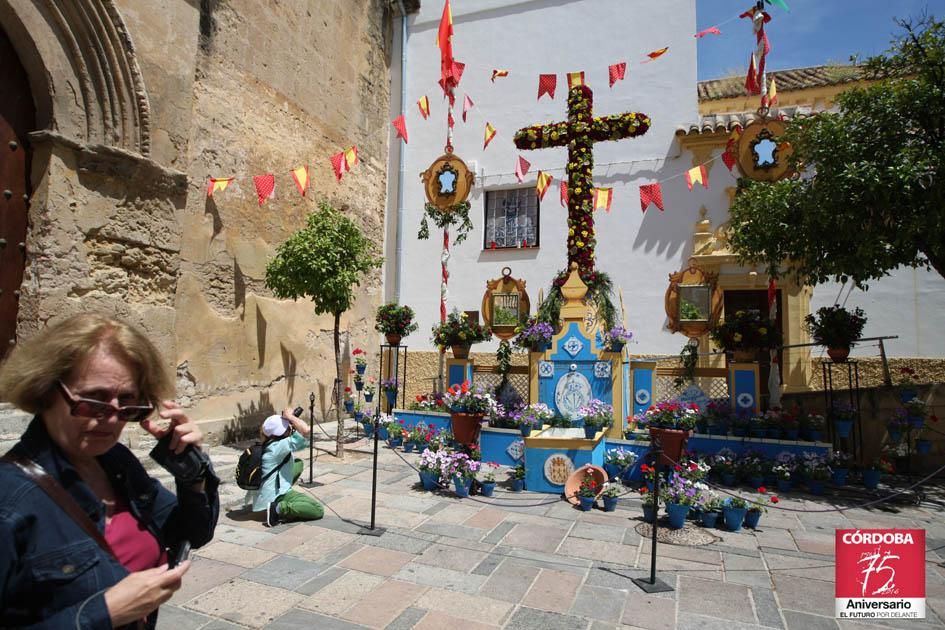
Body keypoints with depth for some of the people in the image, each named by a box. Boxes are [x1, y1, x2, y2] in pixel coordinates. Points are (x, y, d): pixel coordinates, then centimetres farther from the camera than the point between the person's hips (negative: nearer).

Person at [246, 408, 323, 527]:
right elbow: (307, 430, -35)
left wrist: (289, 419, 1)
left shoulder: (270, 443, 3)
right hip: (274, 496, -9)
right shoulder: (280, 445, -23)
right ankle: (277, 508, -16)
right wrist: (290, 416, -22)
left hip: (264, 491, 9)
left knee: (298, 463, 25)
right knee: (318, 510, -13)